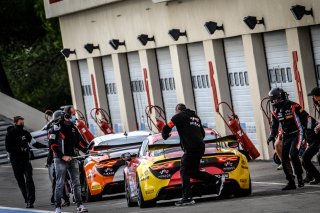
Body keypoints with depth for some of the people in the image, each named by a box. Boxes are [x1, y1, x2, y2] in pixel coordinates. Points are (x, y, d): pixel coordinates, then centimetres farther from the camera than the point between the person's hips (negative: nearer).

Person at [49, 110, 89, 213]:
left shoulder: (72, 127, 12)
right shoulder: (55, 129, -7)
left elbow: (79, 141, 18)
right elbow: (53, 145, -13)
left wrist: (86, 150, 6)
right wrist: (62, 156, -18)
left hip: (72, 158, 6)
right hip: (60, 159, -6)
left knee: (76, 182, 3)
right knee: (60, 183, -4)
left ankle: (79, 205, 6)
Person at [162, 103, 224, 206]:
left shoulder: (179, 116, 3)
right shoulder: (195, 117, 25)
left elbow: (166, 128, 1)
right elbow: (202, 133, 31)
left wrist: (165, 136, 21)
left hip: (191, 148, -8)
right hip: (200, 147, 8)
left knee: (184, 172, -4)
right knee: (194, 172, 16)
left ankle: (187, 198, -12)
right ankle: (217, 180, 7)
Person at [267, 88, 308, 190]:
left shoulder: (293, 106, -13)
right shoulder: (275, 111, 7)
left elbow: (305, 116, -10)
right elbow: (275, 125, 18)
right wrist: (272, 135, 4)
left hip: (296, 134, -7)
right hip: (286, 136, 7)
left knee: (293, 155, -25)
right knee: (284, 159, 0)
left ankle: (300, 177, -10)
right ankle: (291, 182, 9)